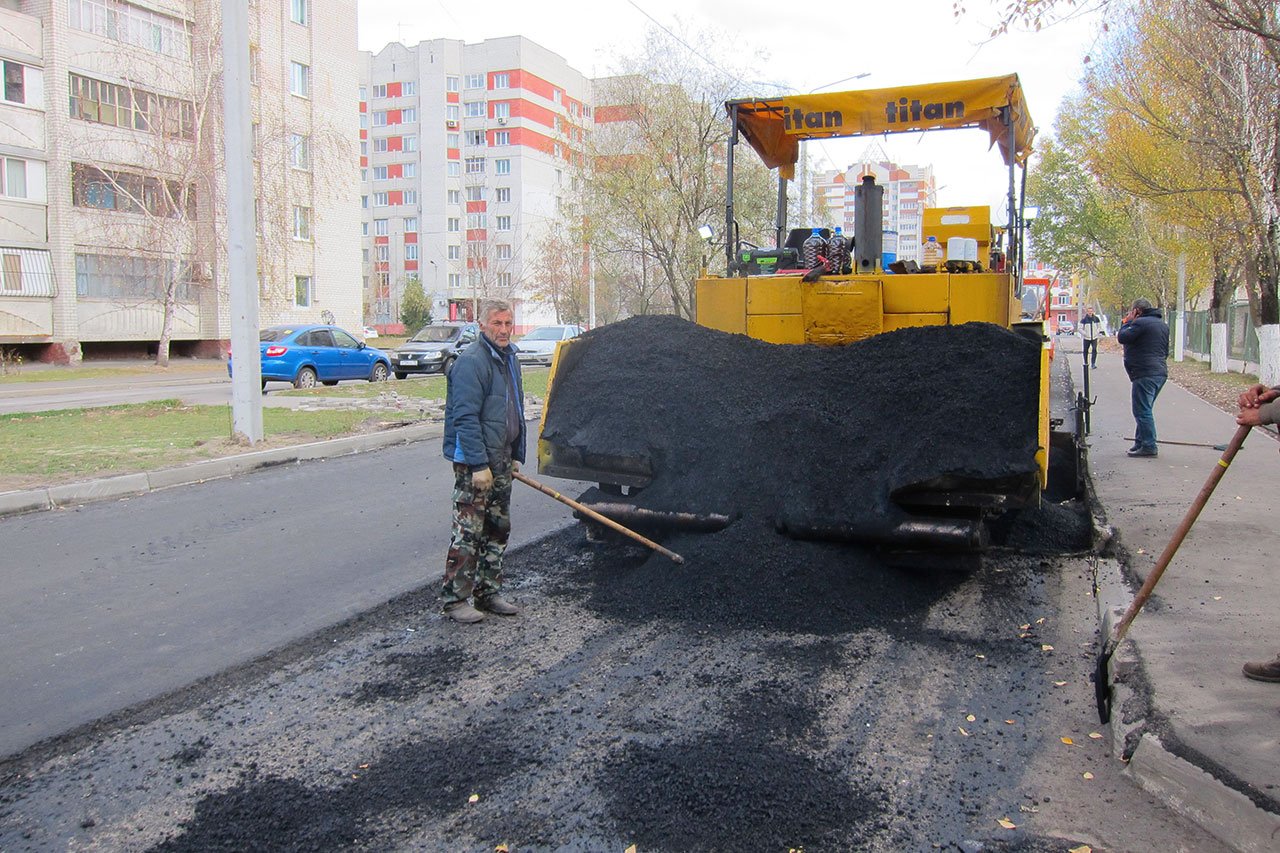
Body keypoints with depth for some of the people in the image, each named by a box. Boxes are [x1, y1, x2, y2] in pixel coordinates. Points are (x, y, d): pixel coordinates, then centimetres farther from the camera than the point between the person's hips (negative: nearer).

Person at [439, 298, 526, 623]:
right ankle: (455, 599, 4)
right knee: (468, 532, -5)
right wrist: (479, 465, -24)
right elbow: (465, 417, -22)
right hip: (475, 462, -9)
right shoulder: (471, 361, -16)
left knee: (498, 529, 14)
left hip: (502, 458, 9)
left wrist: (516, 456, 18)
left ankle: (488, 592, 25)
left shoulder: (509, 358, 13)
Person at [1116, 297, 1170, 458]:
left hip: (1145, 374, -10)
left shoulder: (1140, 323, -12)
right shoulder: (1162, 324, 20)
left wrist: (1127, 322, 2)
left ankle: (1149, 446, -10)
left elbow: (1122, 338, -12)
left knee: (1142, 411, -8)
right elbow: (1165, 350, 27)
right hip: (1160, 372, 10)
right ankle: (1141, 442, 19)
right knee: (1144, 410, 16)